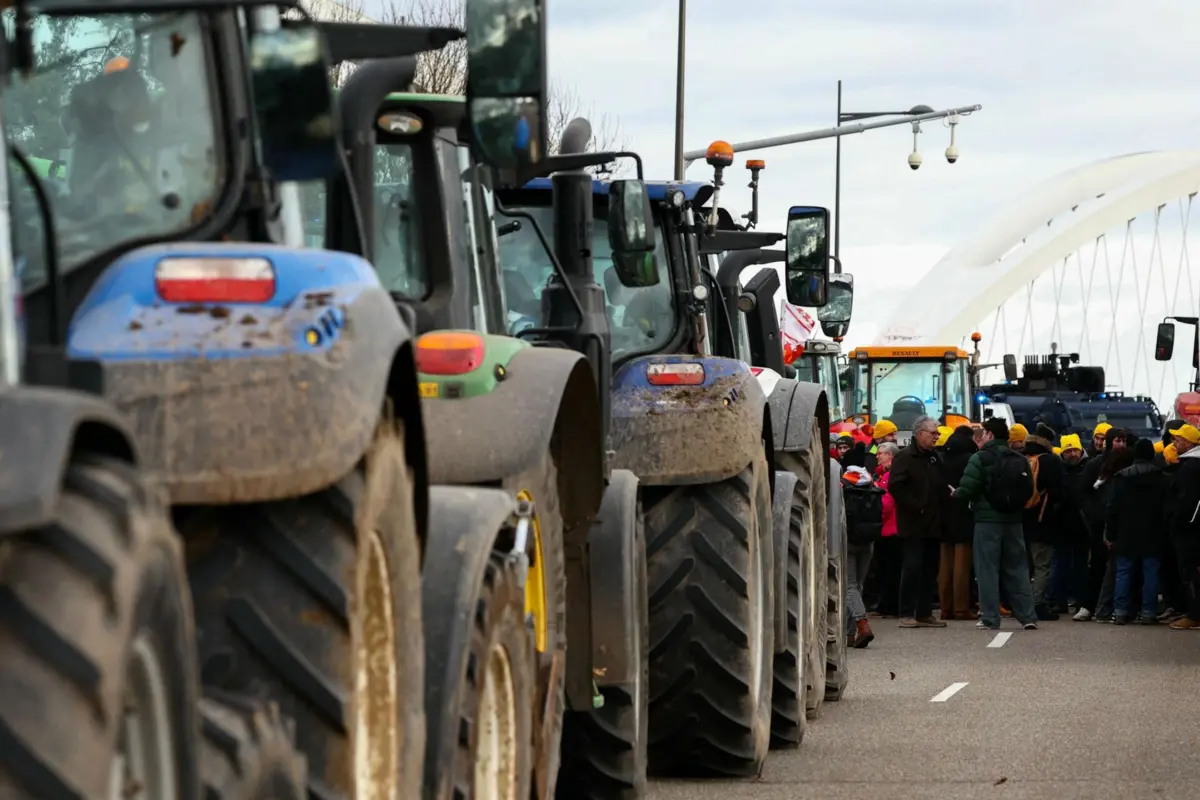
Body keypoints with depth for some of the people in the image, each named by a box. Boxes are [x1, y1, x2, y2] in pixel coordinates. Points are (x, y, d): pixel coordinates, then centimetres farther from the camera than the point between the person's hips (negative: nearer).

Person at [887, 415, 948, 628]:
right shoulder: (905, 457, -6)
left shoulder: (934, 458, 17)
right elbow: (895, 487, -16)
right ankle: (907, 614, -5)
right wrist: (915, 506, -18)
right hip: (912, 524, -7)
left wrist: (943, 502, 5)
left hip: (932, 524, 7)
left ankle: (925, 613, 12)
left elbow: (941, 486, 24)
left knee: (930, 569, 7)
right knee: (912, 568, -9)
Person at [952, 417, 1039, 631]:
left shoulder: (980, 458, -10)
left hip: (988, 519, -5)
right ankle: (1028, 616, 7)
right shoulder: (1020, 460, 6)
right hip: (1013, 521, 5)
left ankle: (990, 618, -2)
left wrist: (955, 493, 7)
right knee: (1017, 568, 10)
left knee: (987, 569, 0)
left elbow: (967, 489, -15)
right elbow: (1029, 490, 6)